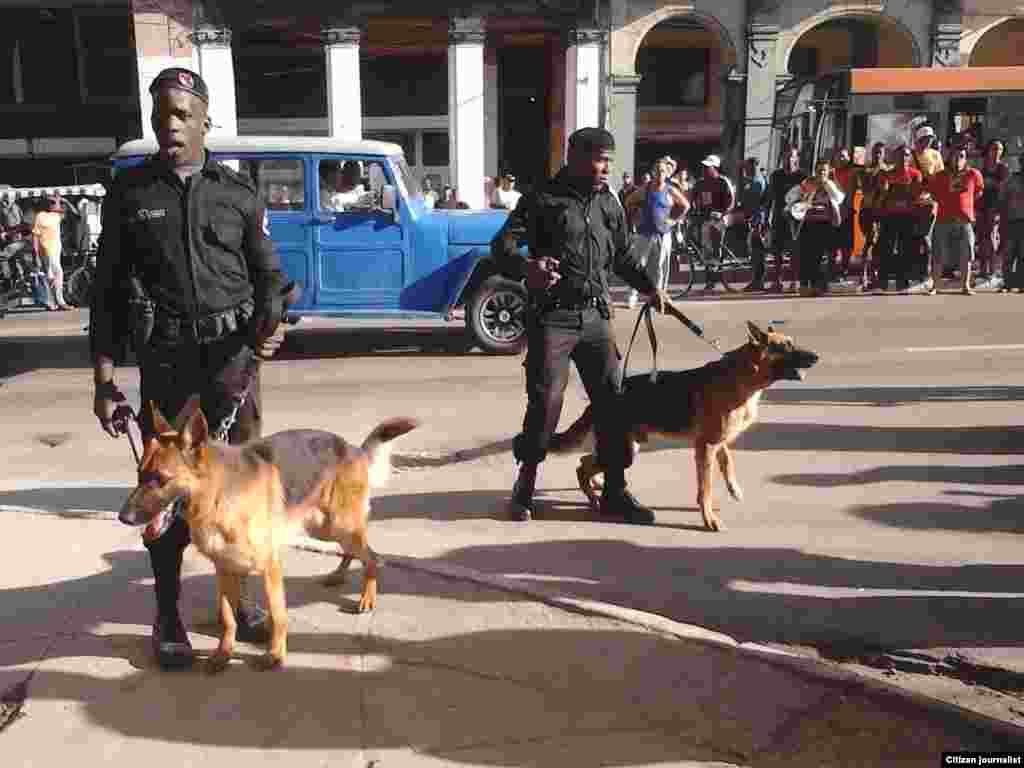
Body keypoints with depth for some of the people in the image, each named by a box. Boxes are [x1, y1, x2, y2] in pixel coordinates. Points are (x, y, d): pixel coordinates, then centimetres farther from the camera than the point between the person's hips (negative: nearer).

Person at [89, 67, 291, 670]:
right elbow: (108, 291, 3)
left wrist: (272, 322, -13)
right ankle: (167, 616, 19)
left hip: (234, 356, 1)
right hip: (165, 360, -1)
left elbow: (268, 273, 10)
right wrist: (105, 381, -2)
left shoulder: (239, 193, 6)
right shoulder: (129, 192, 3)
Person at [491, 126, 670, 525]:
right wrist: (526, 267, -30)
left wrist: (649, 286, 13)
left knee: (612, 399, 3)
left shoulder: (609, 203, 16)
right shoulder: (543, 198, -1)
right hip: (552, 316, -5)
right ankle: (525, 484, 14)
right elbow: (502, 244, -10)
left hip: (596, 316, 5)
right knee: (545, 400, -5)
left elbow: (625, 254, 27)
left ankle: (615, 491, 14)